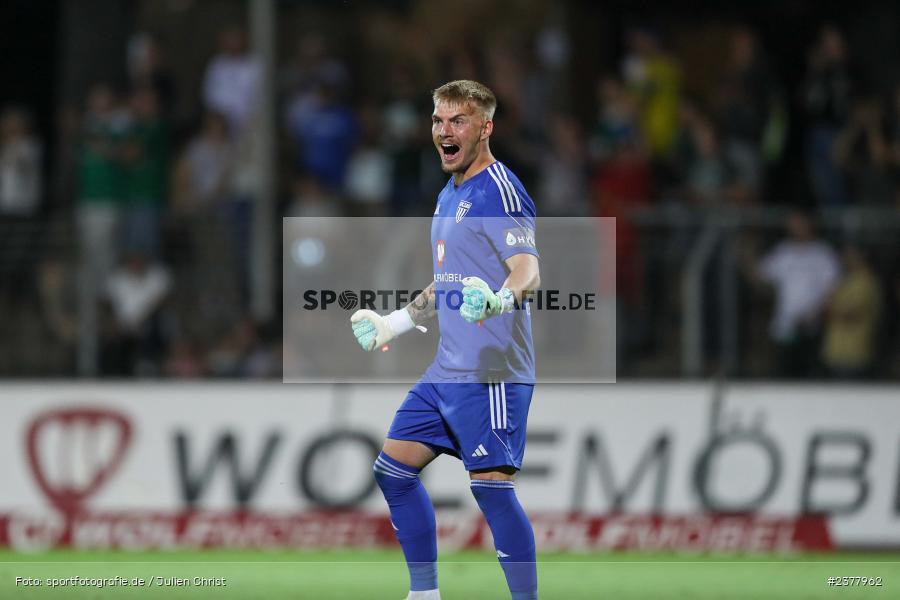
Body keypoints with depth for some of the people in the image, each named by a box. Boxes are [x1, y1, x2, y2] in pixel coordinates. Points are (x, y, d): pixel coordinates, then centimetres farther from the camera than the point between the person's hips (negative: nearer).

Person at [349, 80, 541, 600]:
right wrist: (395, 322, 32)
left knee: (492, 485, -15)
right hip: (448, 369, 10)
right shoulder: (449, 197, 18)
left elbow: (529, 269, -24)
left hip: (491, 371, -10)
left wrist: (502, 298, -44)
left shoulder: (499, 189, -11)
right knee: (394, 470, 11)